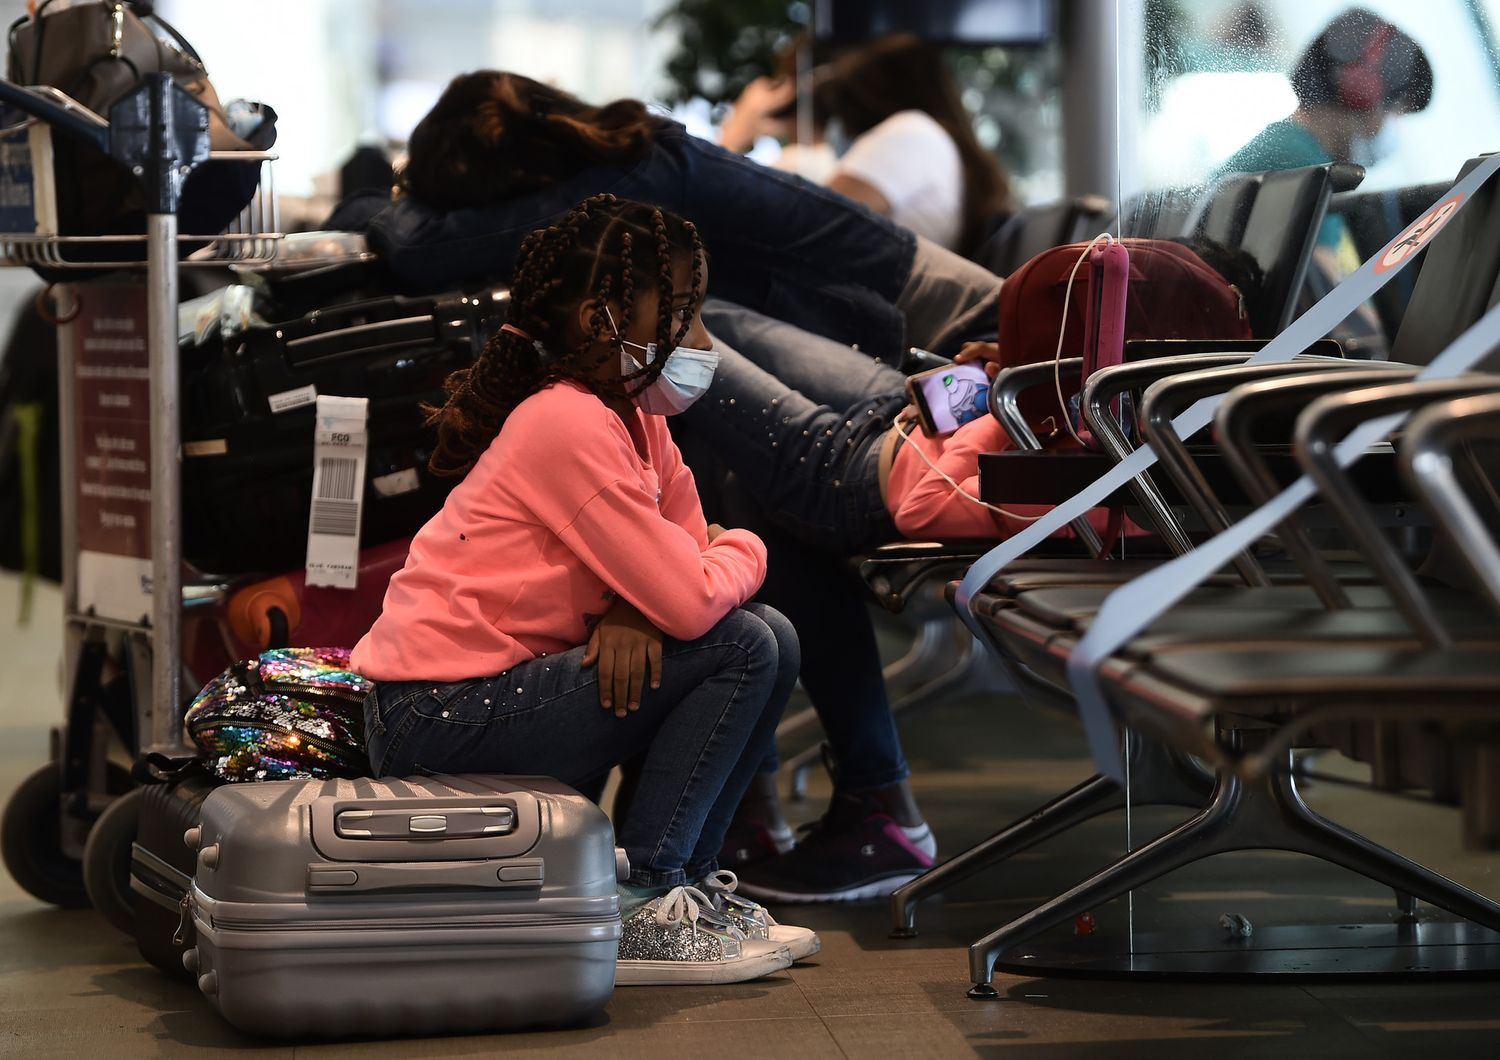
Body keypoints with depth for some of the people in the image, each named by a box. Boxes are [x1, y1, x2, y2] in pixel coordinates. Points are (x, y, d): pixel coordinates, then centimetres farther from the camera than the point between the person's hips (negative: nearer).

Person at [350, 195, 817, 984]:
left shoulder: (632, 417, 10)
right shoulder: (570, 426, -20)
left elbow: (686, 559, 5)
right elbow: (691, 603, -25)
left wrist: (631, 613, -17)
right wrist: (743, 553, -4)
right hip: (438, 718, -9)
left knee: (772, 641, 6)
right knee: (741, 649, -15)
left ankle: (686, 880, 11)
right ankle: (642, 909, -11)